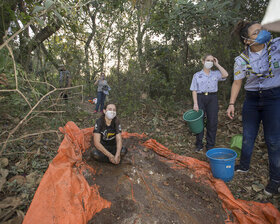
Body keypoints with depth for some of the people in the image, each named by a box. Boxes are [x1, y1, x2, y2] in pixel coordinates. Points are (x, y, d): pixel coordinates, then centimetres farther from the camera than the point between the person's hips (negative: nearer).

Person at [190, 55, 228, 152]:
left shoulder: (216, 74, 12)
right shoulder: (197, 75, 7)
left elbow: (225, 75, -9)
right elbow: (194, 90, 2)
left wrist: (217, 64, 2)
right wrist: (195, 104, -9)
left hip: (212, 98, 1)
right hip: (200, 98, -1)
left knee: (212, 122, -3)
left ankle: (210, 146, 9)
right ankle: (199, 145, 17)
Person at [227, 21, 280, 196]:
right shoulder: (242, 60, -5)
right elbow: (237, 83, -1)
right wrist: (231, 104, -5)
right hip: (252, 99, 2)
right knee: (248, 136, 11)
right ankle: (244, 166, 32)